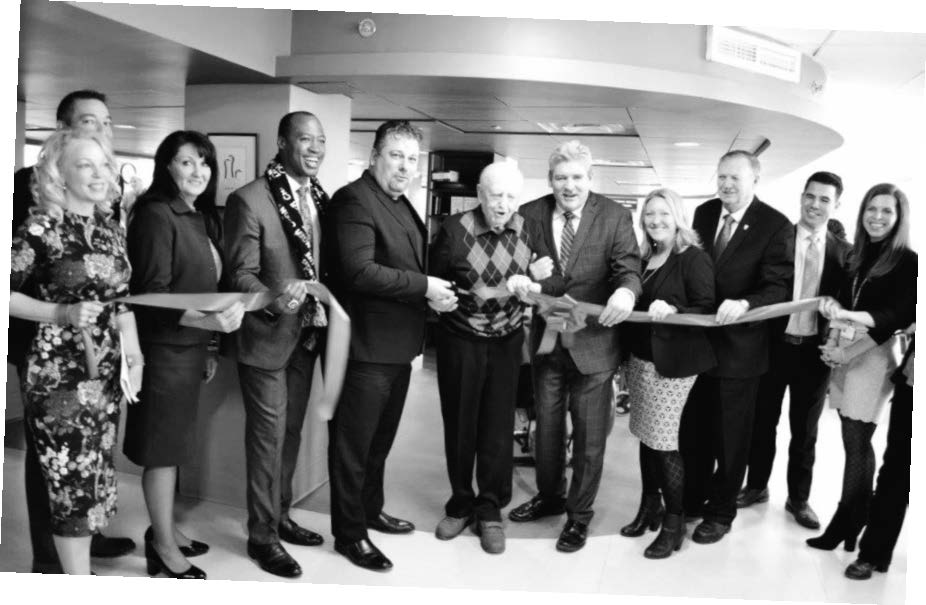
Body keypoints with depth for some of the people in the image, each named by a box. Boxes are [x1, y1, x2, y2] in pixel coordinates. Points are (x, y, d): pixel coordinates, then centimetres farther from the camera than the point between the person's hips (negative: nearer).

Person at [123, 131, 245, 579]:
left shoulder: (201, 218, 10)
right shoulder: (156, 216, -14)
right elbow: (151, 294, -19)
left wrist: (207, 347, 16)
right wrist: (206, 320, -31)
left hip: (190, 347, 8)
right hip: (164, 349, -7)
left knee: (173, 445, 16)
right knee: (163, 448, 3)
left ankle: (165, 531, 30)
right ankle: (164, 548, 15)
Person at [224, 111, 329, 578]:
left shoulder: (321, 198, 5)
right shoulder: (249, 200, -15)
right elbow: (240, 274, -16)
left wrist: (324, 312, -1)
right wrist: (275, 299, -33)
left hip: (307, 334, 6)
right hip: (266, 336, -6)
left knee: (291, 434, 18)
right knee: (268, 438, 3)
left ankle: (280, 515, 35)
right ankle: (262, 535, 18)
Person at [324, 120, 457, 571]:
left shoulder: (400, 204, 15)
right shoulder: (355, 200, -15)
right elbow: (359, 271, -26)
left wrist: (433, 293, 4)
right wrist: (424, 287, -21)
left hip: (397, 346, 10)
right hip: (366, 347, -10)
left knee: (380, 439, 23)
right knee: (353, 444, 4)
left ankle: (370, 510, 40)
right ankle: (349, 534, 17)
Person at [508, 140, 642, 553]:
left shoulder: (615, 217, -7)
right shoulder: (530, 214, -1)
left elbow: (628, 266, -15)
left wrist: (626, 290, -36)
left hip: (592, 341, -2)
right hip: (546, 338, 3)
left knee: (589, 435, 8)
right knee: (546, 425, 19)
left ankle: (579, 514, 26)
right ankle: (549, 496, 41)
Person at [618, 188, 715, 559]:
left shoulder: (693, 258, -9)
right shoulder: (645, 259, 12)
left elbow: (708, 310, -15)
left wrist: (672, 310, -29)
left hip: (671, 364, -7)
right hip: (640, 358, 7)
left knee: (664, 442, -4)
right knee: (645, 435, 12)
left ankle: (674, 522, 9)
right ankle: (650, 507, 27)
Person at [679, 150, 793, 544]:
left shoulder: (776, 226, -13)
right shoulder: (704, 213, 4)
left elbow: (778, 288, -18)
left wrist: (744, 304, -35)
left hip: (738, 346, -5)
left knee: (730, 435, 10)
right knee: (692, 429, 17)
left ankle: (721, 512, 28)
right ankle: (692, 499, 36)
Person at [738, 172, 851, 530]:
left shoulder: (843, 252, 2)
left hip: (815, 350, 1)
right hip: (774, 345, -1)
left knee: (805, 430, 12)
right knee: (763, 421, 13)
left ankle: (798, 499, 27)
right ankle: (756, 486, 31)